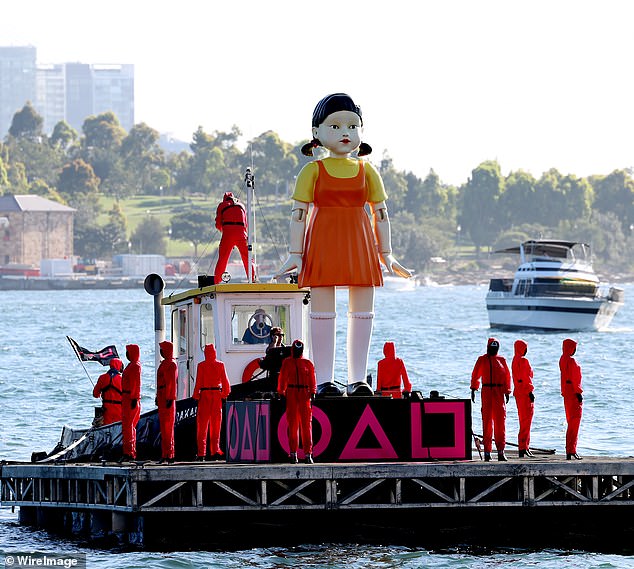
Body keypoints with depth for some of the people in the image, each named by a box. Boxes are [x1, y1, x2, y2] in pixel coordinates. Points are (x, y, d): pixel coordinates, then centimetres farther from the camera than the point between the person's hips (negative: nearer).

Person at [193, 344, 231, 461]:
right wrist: (225, 393, 13)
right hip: (217, 394, 2)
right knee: (215, 425, 9)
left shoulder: (201, 365, -6)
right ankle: (215, 451, 5)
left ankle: (201, 453, -3)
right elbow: (225, 381, 3)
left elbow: (198, 382, -7)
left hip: (205, 394, -2)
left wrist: (196, 396, -1)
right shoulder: (220, 365, 2)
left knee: (202, 426, 2)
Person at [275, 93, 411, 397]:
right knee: (322, 313, -2)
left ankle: (358, 379, 10)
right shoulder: (313, 171, 0)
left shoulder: (366, 171, 8)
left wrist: (386, 254, 6)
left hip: (359, 245, 3)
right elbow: (298, 213, -2)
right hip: (322, 243, -3)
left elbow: (380, 214, 10)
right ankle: (324, 380, 0)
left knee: (362, 312, 4)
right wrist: (296, 253, -8)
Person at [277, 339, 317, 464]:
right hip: (291, 394, 0)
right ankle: (293, 453, 4)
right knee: (292, 423, 0)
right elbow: (282, 379, 10)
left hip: (304, 394, 0)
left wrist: (313, 394, -4)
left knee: (306, 424, -4)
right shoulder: (287, 363, 11)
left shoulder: (308, 363, 11)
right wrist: (281, 394, 1)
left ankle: (308, 454, -5)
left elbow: (312, 380, 8)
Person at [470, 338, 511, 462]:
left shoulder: (502, 360, 11)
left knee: (500, 421, -3)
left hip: (499, 392, 1)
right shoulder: (482, 360, 8)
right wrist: (473, 390, -1)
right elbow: (475, 375, 8)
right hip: (486, 392, -1)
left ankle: (501, 451, -2)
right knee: (487, 420, -1)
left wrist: (507, 393, 8)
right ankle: (487, 451, 1)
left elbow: (507, 377, 13)